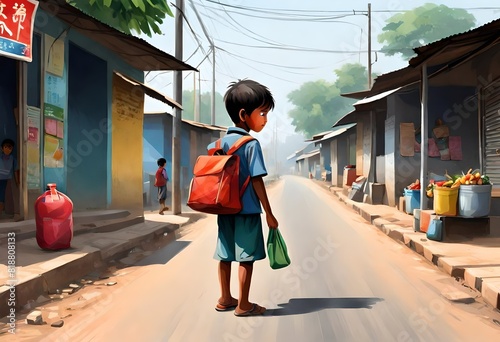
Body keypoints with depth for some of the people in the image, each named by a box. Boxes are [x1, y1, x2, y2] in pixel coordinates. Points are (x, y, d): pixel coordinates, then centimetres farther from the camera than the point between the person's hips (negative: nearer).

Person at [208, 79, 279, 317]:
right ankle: (243, 305, 13)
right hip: (246, 210, -7)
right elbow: (257, 181, -15)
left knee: (225, 255, 14)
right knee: (246, 257, 3)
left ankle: (225, 299, 27)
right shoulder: (251, 144, -14)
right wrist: (269, 214, -9)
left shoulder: (220, 143, 7)